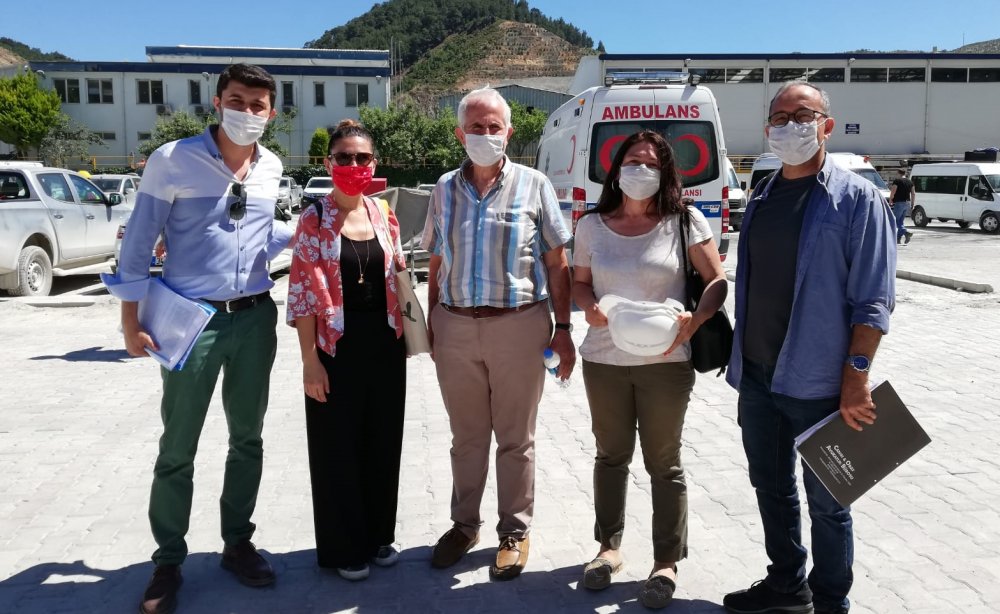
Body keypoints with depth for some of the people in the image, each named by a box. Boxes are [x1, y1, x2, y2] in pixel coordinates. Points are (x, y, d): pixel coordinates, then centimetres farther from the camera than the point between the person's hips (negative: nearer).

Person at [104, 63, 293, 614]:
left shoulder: (271, 169, 5)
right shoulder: (173, 160, -8)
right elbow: (138, 243, -6)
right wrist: (132, 322, -8)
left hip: (255, 319, 4)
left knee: (247, 439, 13)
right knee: (177, 449, 5)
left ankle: (237, 543, 30)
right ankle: (168, 560, 22)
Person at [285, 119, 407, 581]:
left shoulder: (384, 216, 6)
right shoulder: (314, 220, -8)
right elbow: (303, 294, -10)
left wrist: (405, 336, 11)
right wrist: (310, 360, -14)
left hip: (385, 345, 5)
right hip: (337, 348, -4)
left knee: (383, 442, 14)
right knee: (338, 447, 7)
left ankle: (378, 535, 32)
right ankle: (343, 547, 24)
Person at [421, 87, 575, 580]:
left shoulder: (533, 185, 1)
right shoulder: (445, 189, 9)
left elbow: (557, 264, 1)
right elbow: (436, 264, 13)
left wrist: (562, 328, -3)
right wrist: (431, 323, 9)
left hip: (518, 324, -2)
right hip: (455, 326, 3)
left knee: (515, 438, 8)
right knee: (466, 436, 14)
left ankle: (515, 531, 23)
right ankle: (464, 523, 30)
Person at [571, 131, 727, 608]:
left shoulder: (685, 222, -5)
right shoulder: (591, 226, 2)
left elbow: (717, 281, -3)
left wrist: (693, 322, -21)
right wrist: (590, 309, -11)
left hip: (665, 361, -2)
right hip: (603, 360, 3)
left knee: (663, 463, 8)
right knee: (611, 455, 16)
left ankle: (667, 562, 23)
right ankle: (609, 546, 34)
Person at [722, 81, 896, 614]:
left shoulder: (856, 199, -8)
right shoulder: (761, 200, 10)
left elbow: (873, 300, -12)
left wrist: (856, 377, -18)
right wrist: (739, 358, 13)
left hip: (819, 383, -6)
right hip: (757, 376, 6)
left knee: (825, 502, 8)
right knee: (770, 487, 18)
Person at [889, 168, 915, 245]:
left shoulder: (897, 181, -7)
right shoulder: (910, 182, 13)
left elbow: (893, 192, -13)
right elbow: (913, 194, 13)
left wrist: (890, 201, -2)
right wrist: (912, 205, 17)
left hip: (899, 203, -7)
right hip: (907, 203, 7)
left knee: (895, 221, -3)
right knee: (900, 221, 14)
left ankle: (906, 232, -22)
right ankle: (898, 238, 16)